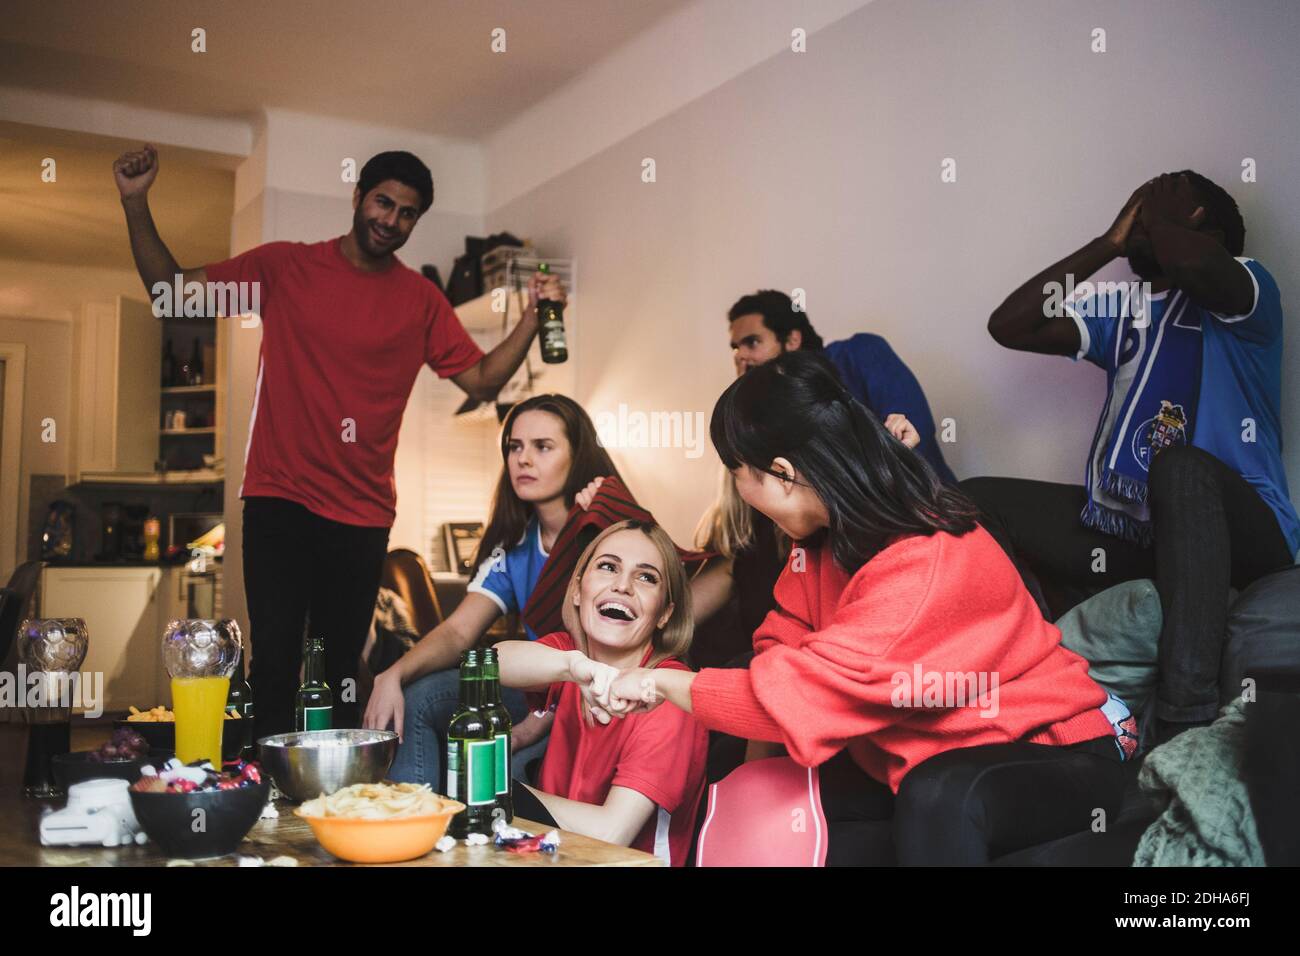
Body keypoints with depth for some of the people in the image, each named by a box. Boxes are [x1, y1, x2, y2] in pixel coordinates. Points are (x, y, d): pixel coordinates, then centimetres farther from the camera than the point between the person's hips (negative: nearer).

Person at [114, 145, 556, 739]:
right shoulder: (285, 266, 5)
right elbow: (170, 288, 7)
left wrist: (532, 318, -6)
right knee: (274, 660, -4)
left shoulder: (420, 301, 7)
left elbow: (481, 380, 6)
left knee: (340, 672, 6)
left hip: (361, 512, 1)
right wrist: (135, 203, -3)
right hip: (278, 500, -1)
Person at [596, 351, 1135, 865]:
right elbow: (782, 648, -1)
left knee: (939, 797, -38)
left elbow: (807, 691, -33)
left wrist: (665, 683, -21)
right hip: (936, 759, 8)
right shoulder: (826, 533, -4)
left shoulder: (927, 567, -31)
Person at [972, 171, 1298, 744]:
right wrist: (1109, 241, 10)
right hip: (1125, 529, 6)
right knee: (977, 500, -7)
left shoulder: (1245, 288, 3)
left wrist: (1160, 218, 0)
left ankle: (1185, 725, -43)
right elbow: (1009, 325, 9)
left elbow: (1194, 265, -23)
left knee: (1182, 465, -39)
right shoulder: (1120, 307, 21)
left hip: (1235, 529, -6)